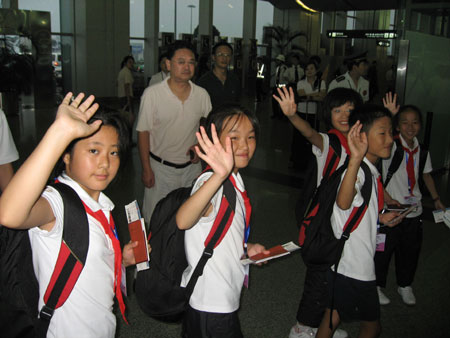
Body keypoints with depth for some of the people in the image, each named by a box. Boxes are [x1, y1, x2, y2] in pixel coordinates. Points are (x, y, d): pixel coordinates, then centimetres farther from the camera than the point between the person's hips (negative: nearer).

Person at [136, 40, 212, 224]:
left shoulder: (202, 94, -2)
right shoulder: (152, 94, -12)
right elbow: (143, 132, -8)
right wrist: (146, 169, -9)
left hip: (191, 167, 3)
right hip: (160, 167, -3)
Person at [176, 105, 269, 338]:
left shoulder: (234, 181, 5)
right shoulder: (211, 181, -25)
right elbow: (183, 220, -47)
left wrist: (246, 248, 3)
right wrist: (219, 175, -59)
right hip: (210, 304, -8)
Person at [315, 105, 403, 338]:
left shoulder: (371, 170, 9)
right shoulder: (358, 170, -23)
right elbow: (343, 203, -47)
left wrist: (379, 218, 7)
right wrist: (355, 159, -59)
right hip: (354, 268, -9)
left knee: (334, 315, 19)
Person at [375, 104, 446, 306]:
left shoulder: (421, 150, 6)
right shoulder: (391, 146, -14)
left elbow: (427, 175, 20)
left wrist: (436, 200, 21)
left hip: (414, 210, 6)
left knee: (410, 251, 15)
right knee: (384, 250, 3)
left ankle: (405, 285, 36)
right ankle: (377, 286, 24)